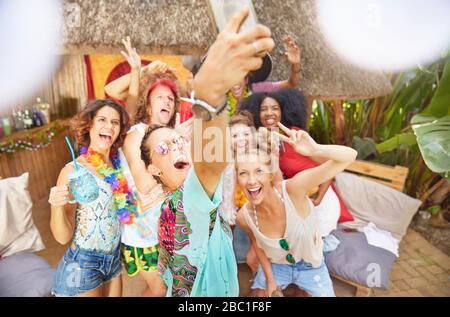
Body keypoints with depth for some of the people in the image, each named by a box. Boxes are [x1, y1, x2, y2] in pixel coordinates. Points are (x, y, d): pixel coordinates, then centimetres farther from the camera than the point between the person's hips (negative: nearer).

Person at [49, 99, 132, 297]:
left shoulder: (116, 165, -3)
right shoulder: (73, 171, -19)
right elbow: (63, 237, -16)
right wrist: (57, 206, -33)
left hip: (113, 259, 5)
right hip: (82, 265, -5)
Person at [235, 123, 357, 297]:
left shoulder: (293, 189, -37)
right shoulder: (244, 216, -26)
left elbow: (349, 156, -41)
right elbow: (255, 240, -3)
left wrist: (315, 149, -59)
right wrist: (269, 278, 2)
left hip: (310, 266, -1)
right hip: (275, 266, 2)